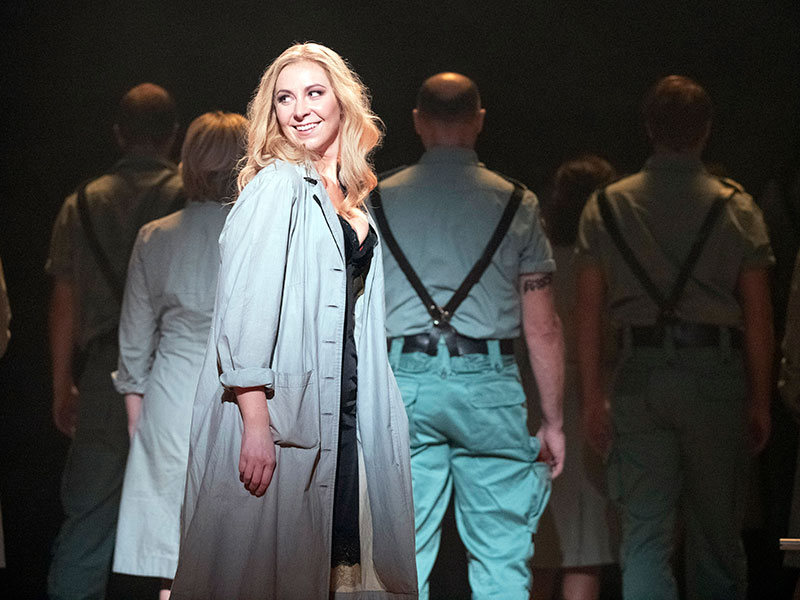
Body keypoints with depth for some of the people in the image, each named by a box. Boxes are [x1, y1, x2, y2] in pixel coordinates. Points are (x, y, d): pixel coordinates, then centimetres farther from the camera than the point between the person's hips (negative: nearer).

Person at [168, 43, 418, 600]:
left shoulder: (350, 200, 16)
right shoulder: (276, 186, -7)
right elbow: (245, 307, -16)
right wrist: (256, 423, -23)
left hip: (340, 408, 8)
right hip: (277, 410, -8)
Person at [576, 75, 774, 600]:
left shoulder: (607, 206, 6)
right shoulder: (736, 207, 2)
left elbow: (588, 312, 3)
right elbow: (758, 317, 1)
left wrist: (593, 397, 7)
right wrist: (759, 400, 7)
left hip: (639, 378, 1)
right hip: (715, 375, -1)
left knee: (644, 534, 2)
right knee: (716, 532, 9)